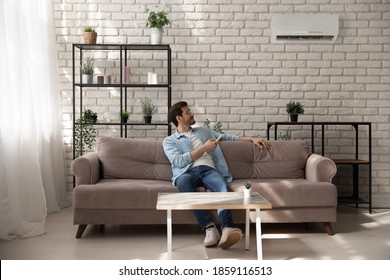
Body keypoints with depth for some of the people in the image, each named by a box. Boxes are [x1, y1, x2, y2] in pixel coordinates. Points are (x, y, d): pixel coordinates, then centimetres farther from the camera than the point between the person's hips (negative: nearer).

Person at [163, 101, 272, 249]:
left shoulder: (203, 131, 32)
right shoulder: (169, 141, 17)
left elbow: (227, 137, 34)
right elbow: (179, 161, -1)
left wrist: (252, 139, 25)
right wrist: (204, 148, -1)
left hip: (208, 170, 3)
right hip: (187, 172, -2)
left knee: (222, 186, -34)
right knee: (183, 181, -41)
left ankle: (226, 229, -57)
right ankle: (210, 228, -45)